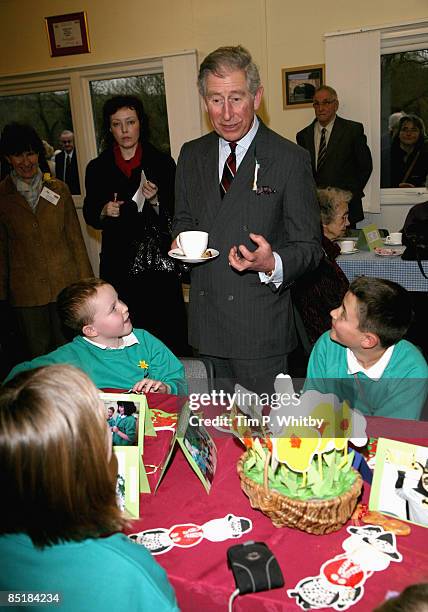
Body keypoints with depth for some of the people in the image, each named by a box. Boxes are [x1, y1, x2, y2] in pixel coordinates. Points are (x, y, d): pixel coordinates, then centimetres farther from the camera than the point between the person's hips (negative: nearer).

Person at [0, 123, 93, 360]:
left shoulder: (59, 189, 3)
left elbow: (75, 237, 6)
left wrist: (85, 282, 3)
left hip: (65, 285, 1)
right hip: (26, 291, 0)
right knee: (37, 354, 9)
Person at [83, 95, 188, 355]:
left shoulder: (162, 162, 3)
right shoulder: (98, 168, 9)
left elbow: (175, 214, 4)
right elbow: (90, 214, 17)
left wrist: (155, 201, -15)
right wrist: (104, 212, -4)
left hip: (159, 261, -1)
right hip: (118, 263, 2)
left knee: (169, 330, -6)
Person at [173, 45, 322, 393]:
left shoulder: (291, 159, -9)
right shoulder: (191, 155, 7)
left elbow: (309, 246, -7)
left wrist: (272, 264, -27)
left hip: (261, 324, -4)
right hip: (207, 320, 5)